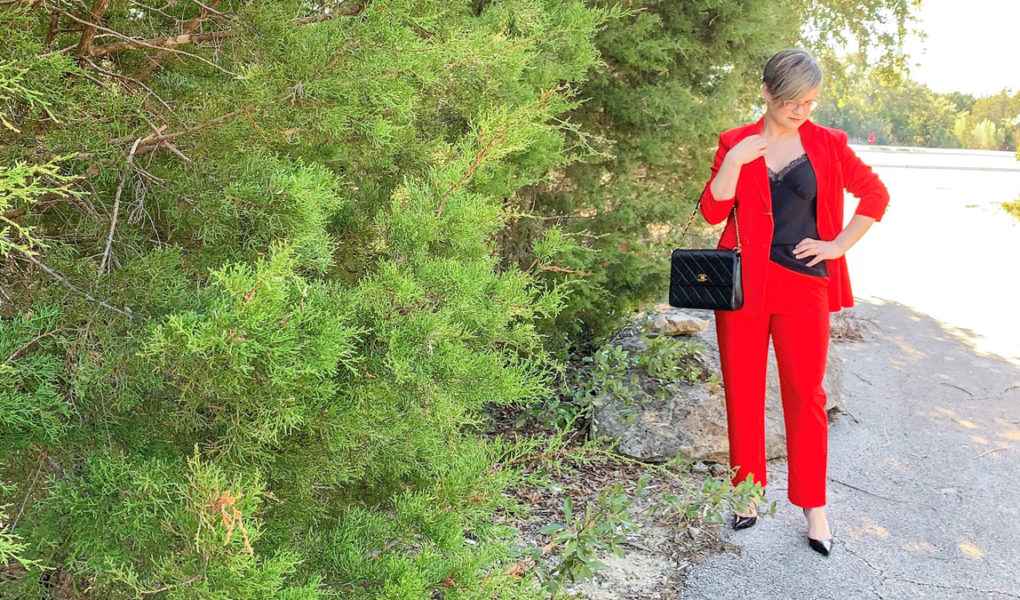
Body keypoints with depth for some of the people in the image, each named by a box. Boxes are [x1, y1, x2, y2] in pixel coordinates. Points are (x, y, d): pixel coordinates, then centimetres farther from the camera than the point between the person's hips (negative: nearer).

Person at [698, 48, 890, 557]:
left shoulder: (827, 145, 5)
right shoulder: (736, 144, 4)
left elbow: (875, 194, 12)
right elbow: (712, 211, -3)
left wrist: (839, 245, 3)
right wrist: (734, 161, -15)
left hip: (804, 284, 0)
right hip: (742, 282, 0)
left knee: (805, 392, 1)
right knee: (743, 391, 5)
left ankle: (813, 506, 15)